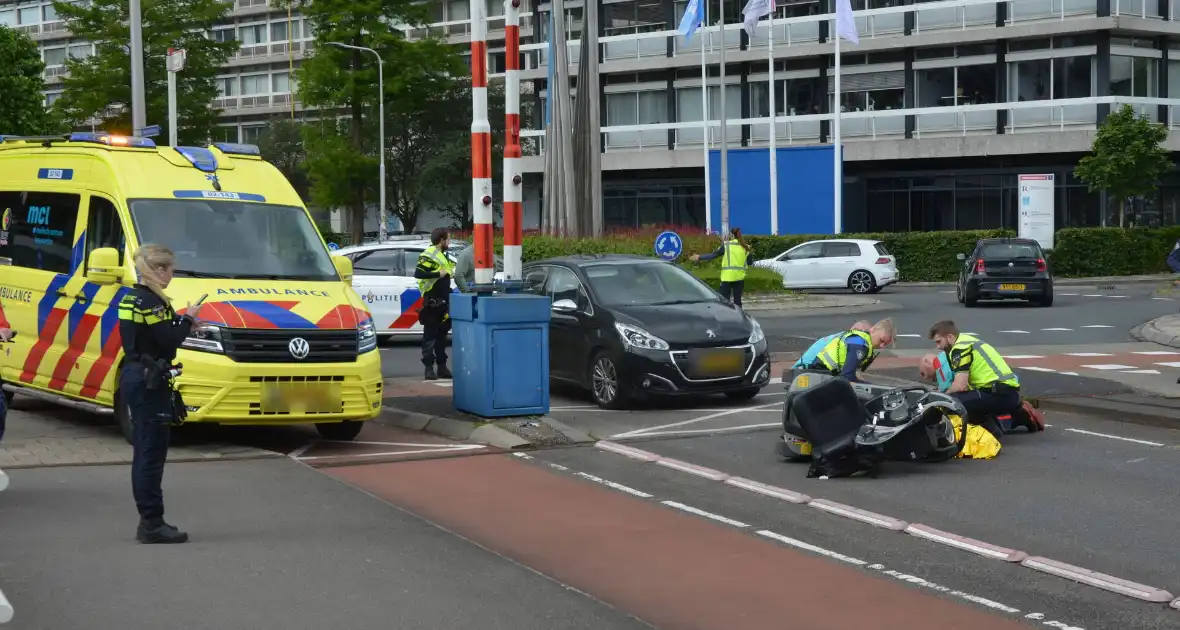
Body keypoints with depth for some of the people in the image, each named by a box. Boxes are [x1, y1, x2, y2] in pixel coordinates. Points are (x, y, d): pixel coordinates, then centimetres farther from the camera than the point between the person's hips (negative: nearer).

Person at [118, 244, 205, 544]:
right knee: (152, 453, -7)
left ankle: (148, 521, 17)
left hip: (133, 378, 10)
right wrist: (187, 319, -5)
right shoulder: (151, 302, -16)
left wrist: (182, 321, 7)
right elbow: (169, 342, -20)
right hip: (150, 383, -10)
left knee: (145, 452, 13)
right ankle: (152, 524, -6)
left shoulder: (132, 298, 13)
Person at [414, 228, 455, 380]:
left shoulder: (442, 255, 18)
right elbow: (418, 273, -23)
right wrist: (438, 273, -22)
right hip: (432, 300, -10)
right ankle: (429, 368, -6)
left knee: (442, 334, 14)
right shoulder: (429, 255, -12)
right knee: (430, 334, -7)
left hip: (442, 300, 10)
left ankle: (442, 367, 20)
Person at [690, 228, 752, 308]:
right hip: (740, 277, 3)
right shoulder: (745, 247, 6)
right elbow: (749, 262, 9)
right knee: (737, 300, 9)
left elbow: (714, 255, -1)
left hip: (727, 276, -3)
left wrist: (699, 257, 8)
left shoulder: (726, 245, -4)